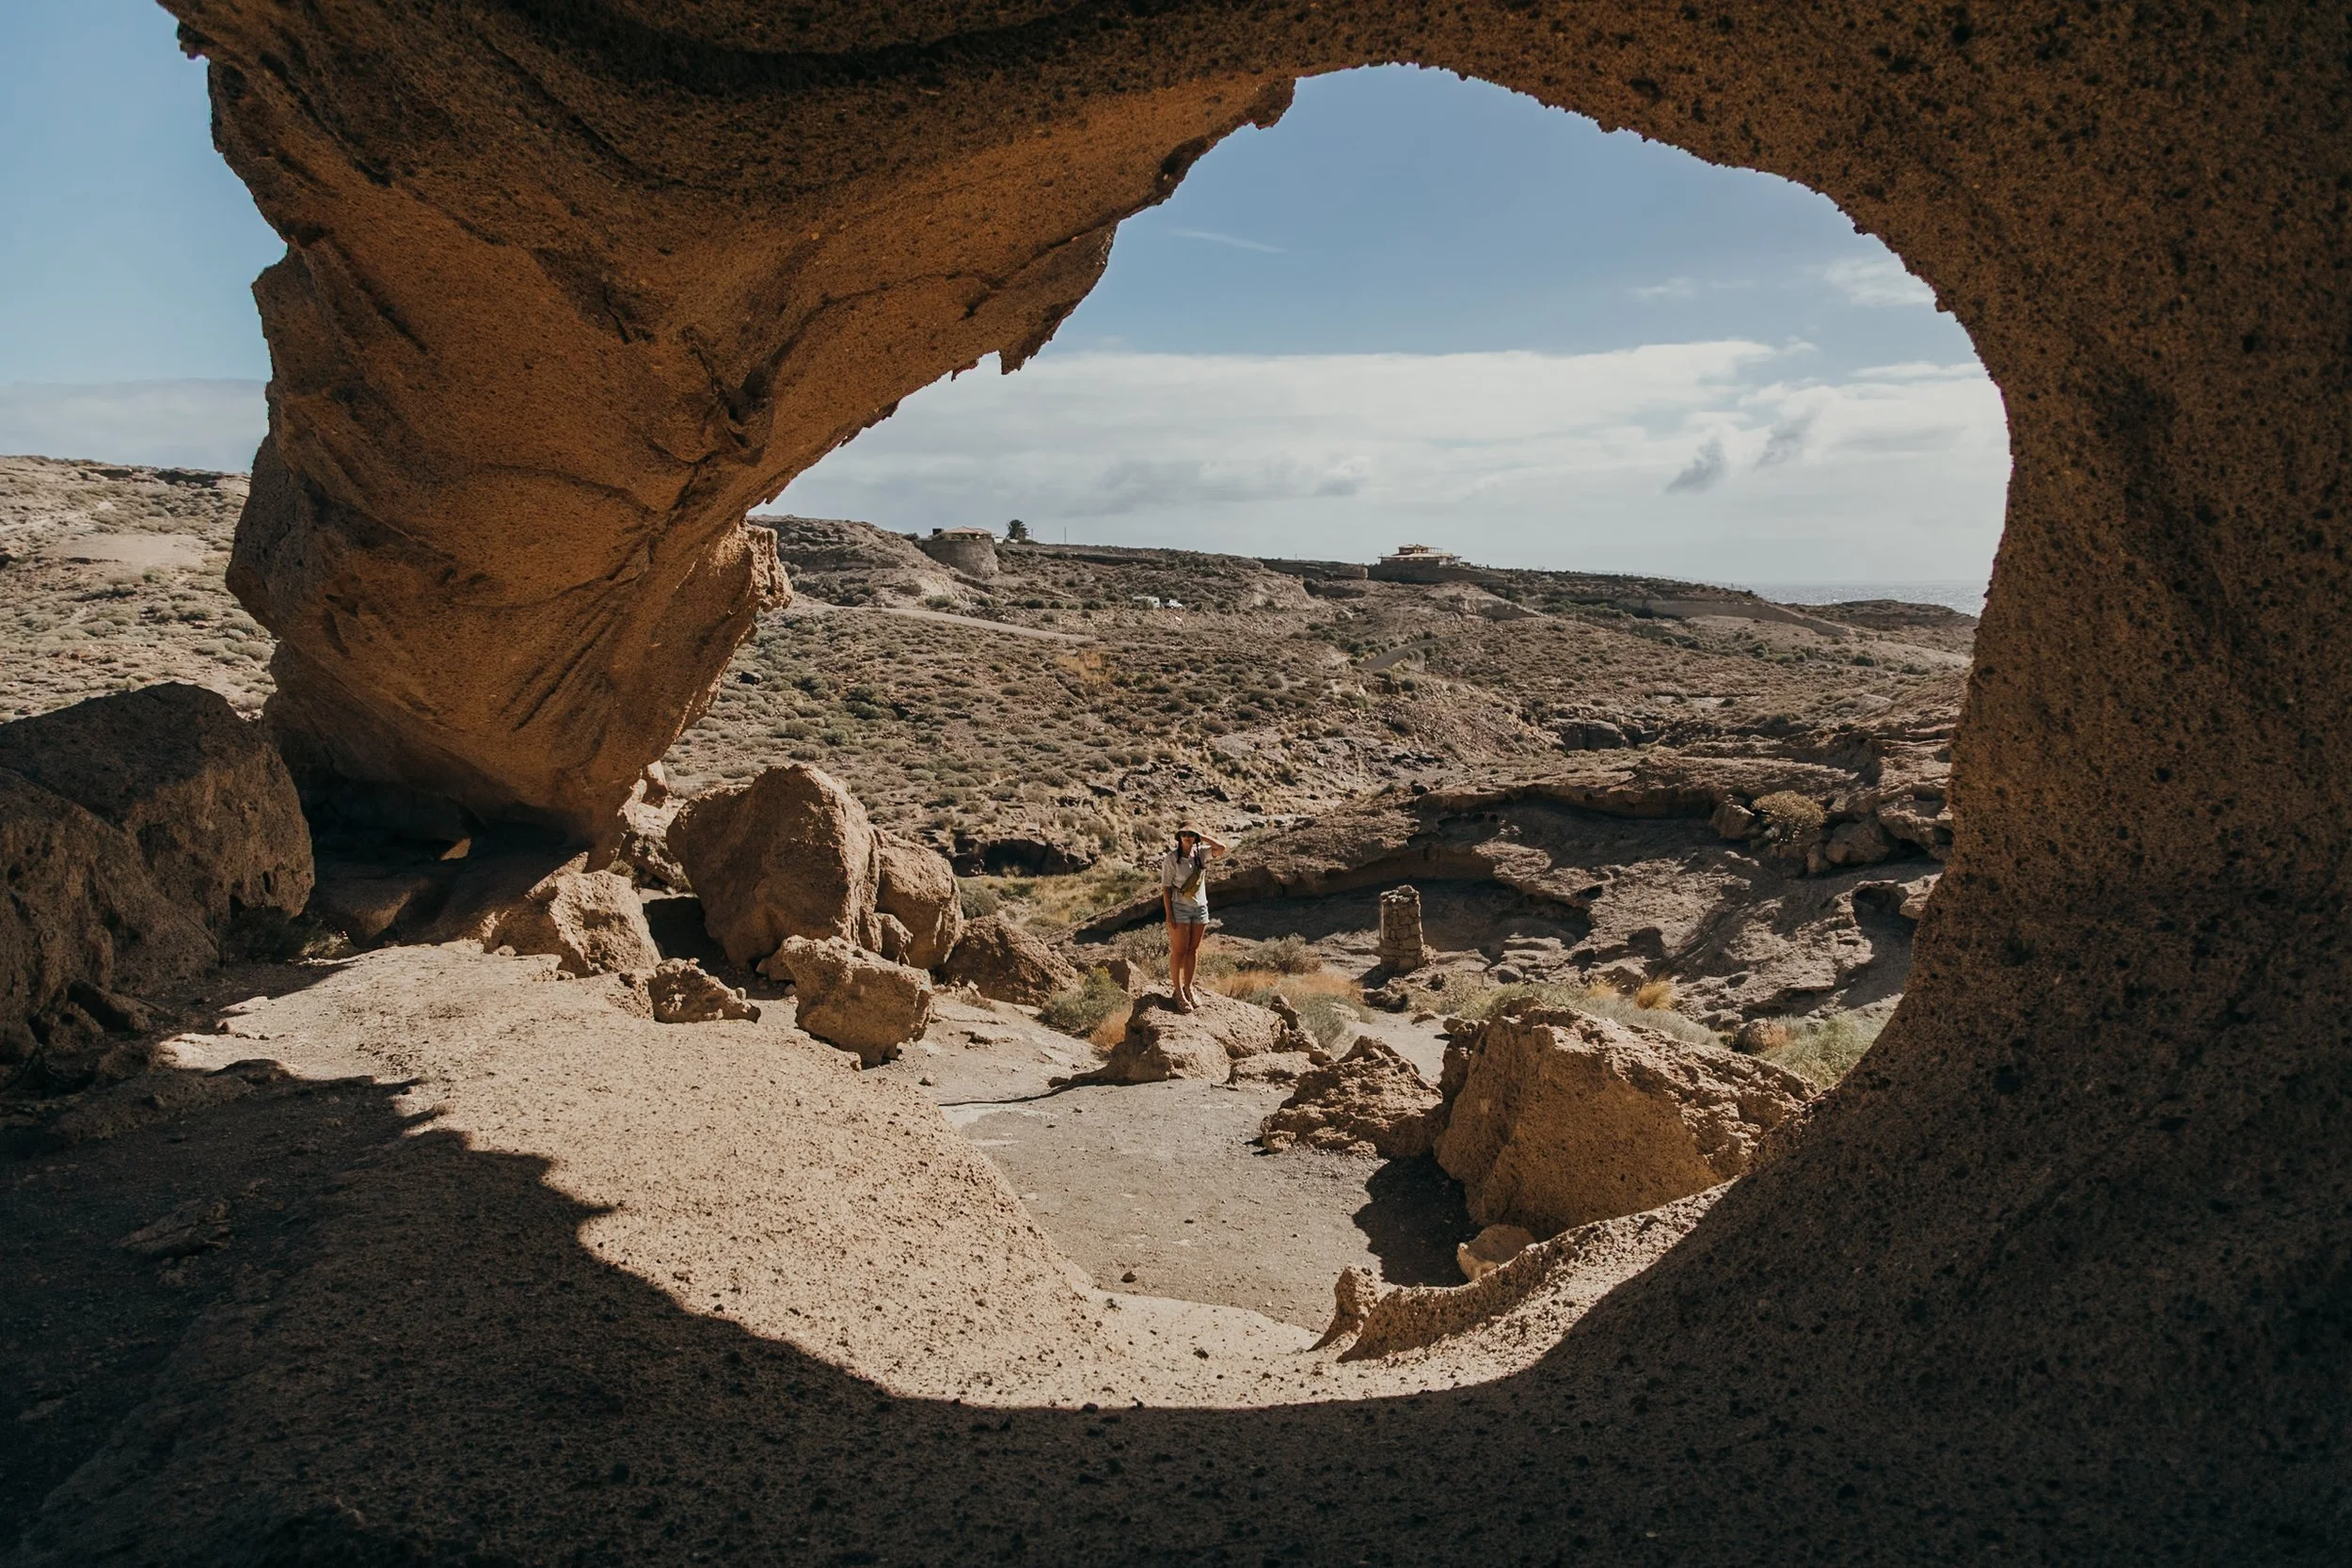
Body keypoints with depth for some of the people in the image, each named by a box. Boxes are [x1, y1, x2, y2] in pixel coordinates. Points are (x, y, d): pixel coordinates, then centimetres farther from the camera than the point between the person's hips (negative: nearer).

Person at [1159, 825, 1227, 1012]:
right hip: (1180, 908, -5)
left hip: (1200, 908, 5)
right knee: (1179, 951, -1)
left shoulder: (1201, 853, 2)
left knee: (1193, 950, 12)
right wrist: (1169, 914, -13)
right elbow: (1166, 887, -9)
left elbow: (1221, 848, -13)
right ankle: (1178, 992, 6)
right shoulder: (1171, 858, -9)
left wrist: (1202, 836, -9)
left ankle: (1188, 987, 24)